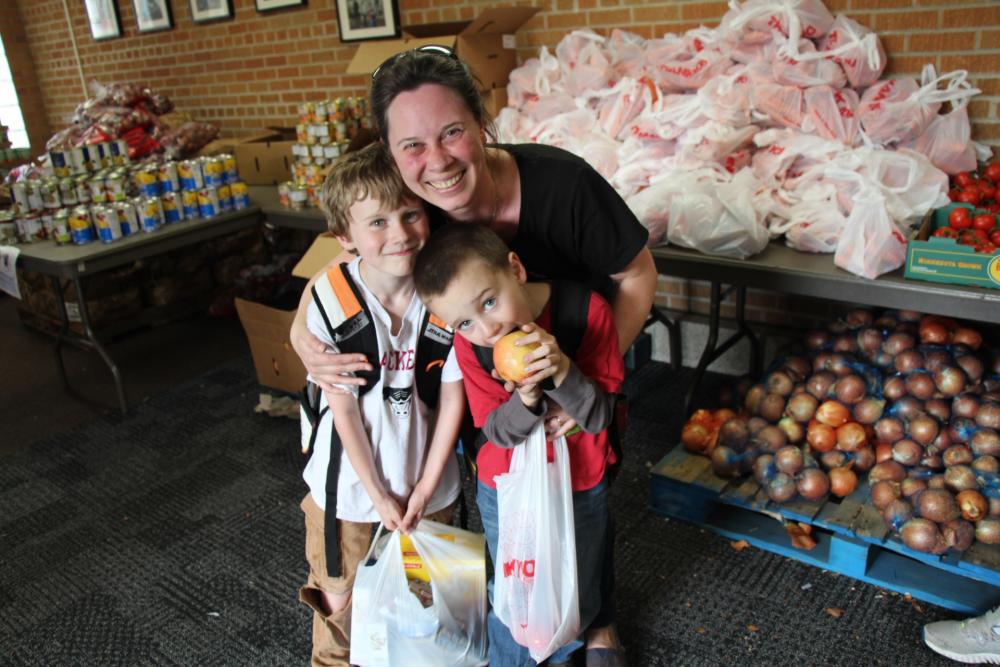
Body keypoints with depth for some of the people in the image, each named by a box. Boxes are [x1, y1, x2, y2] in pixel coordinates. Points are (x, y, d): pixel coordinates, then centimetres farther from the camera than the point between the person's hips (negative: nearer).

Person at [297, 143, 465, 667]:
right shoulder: (329, 299, -21)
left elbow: (453, 396, -9)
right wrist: (378, 494, -11)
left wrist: (426, 486, -7)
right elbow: (343, 406, -15)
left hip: (426, 477, 1)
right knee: (339, 595, 20)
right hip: (349, 479, -1)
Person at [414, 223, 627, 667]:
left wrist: (562, 372, -41)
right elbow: (498, 431, -15)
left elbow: (599, 417, -22)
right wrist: (525, 400, -36)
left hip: (581, 483, 0)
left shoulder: (587, 310, -25)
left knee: (582, 588, 22)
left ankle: (600, 628, 57)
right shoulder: (468, 345, -20)